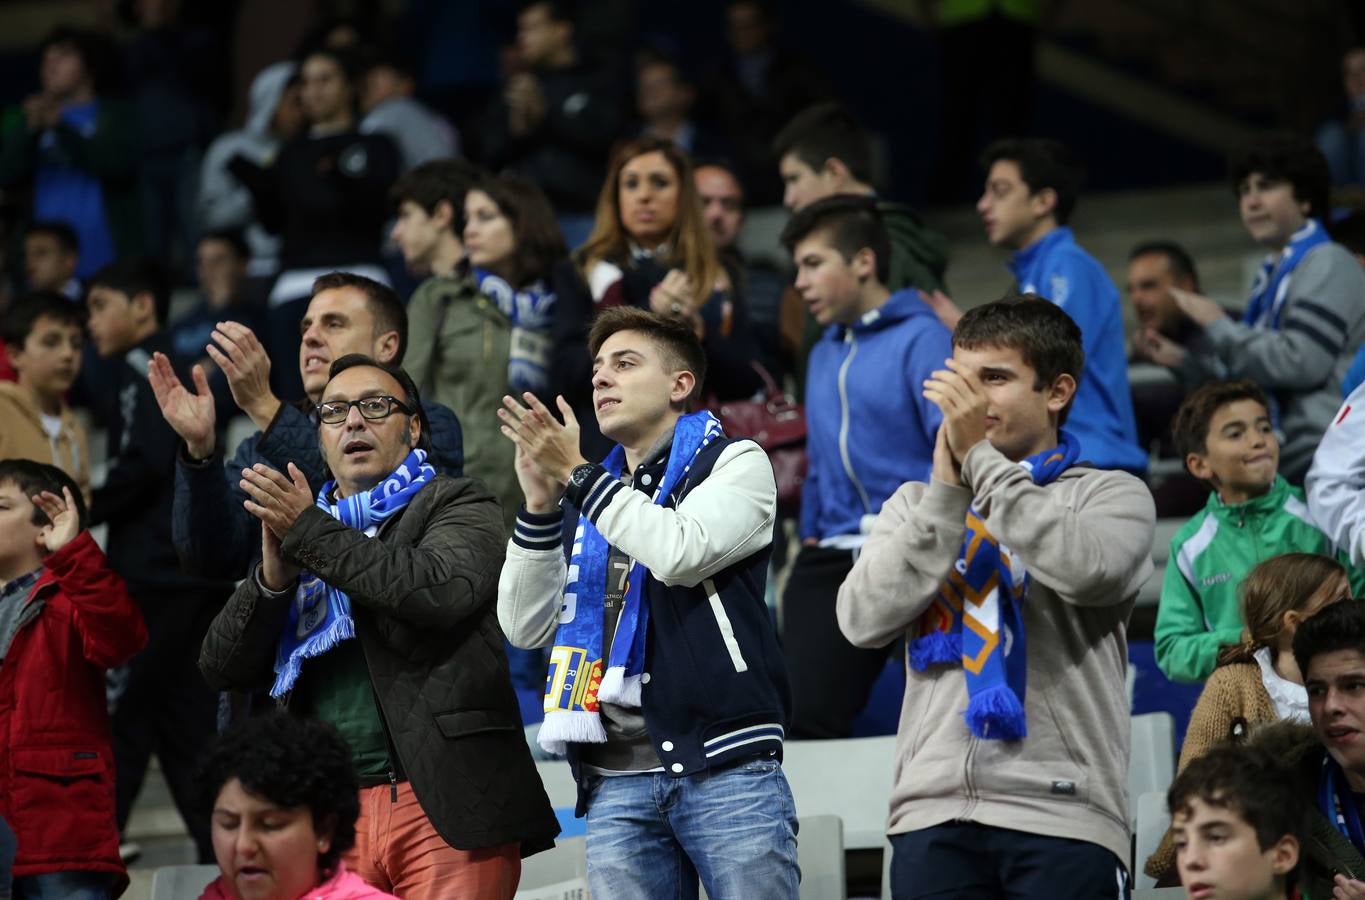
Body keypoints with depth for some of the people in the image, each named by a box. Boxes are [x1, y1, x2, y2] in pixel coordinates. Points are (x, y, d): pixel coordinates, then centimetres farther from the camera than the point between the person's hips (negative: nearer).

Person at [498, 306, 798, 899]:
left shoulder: (735, 463, 8)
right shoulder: (594, 496, 23)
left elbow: (679, 552, -13)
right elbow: (526, 627, 12)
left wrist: (576, 474, -4)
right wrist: (540, 505, 1)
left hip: (724, 763, -5)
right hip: (616, 780, 5)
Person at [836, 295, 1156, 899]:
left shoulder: (1112, 495, 11)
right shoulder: (918, 503, 20)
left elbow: (1084, 569, -13)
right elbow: (864, 621, 2)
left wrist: (979, 455, -7)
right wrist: (948, 487, 0)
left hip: (1062, 815, -3)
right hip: (933, 811, 3)